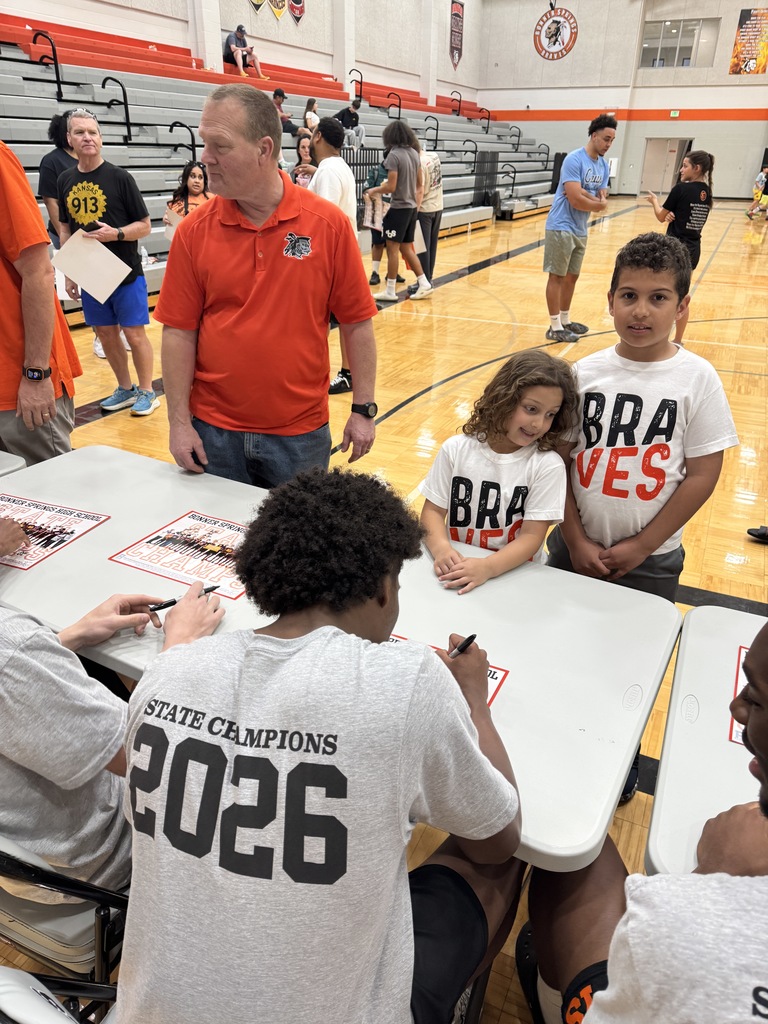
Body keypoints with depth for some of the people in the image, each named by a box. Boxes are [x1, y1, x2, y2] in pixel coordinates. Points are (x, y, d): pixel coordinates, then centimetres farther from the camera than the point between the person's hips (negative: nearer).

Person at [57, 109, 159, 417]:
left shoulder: (120, 177, -7)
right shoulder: (65, 180, 6)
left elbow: (145, 226, -5)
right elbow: (65, 229, 12)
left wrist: (116, 233, -23)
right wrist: (69, 274, 7)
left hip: (126, 273, -4)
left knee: (134, 333, 0)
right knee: (106, 334, 10)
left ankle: (147, 391, 15)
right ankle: (125, 389, 25)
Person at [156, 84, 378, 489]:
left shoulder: (329, 224, -6)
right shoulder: (193, 232, -3)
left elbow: (356, 324, -1)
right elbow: (179, 332, -1)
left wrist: (363, 409, -2)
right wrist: (179, 422, -4)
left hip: (302, 435, -1)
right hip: (214, 434, 1)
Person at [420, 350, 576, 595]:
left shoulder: (547, 465, -6)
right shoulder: (456, 449, -1)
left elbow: (532, 536, -9)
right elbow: (433, 510, 2)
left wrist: (486, 568, -23)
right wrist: (441, 548, -16)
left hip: (516, 575, 0)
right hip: (456, 570, 0)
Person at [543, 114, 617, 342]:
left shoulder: (604, 166, 9)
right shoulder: (574, 159, -15)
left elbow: (603, 202, 5)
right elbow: (576, 200, -22)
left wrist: (587, 195, -15)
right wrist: (599, 203, -6)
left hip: (580, 230, 8)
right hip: (561, 227, -8)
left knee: (572, 276, 14)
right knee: (557, 276, -3)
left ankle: (565, 321, 25)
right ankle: (555, 327, 1)